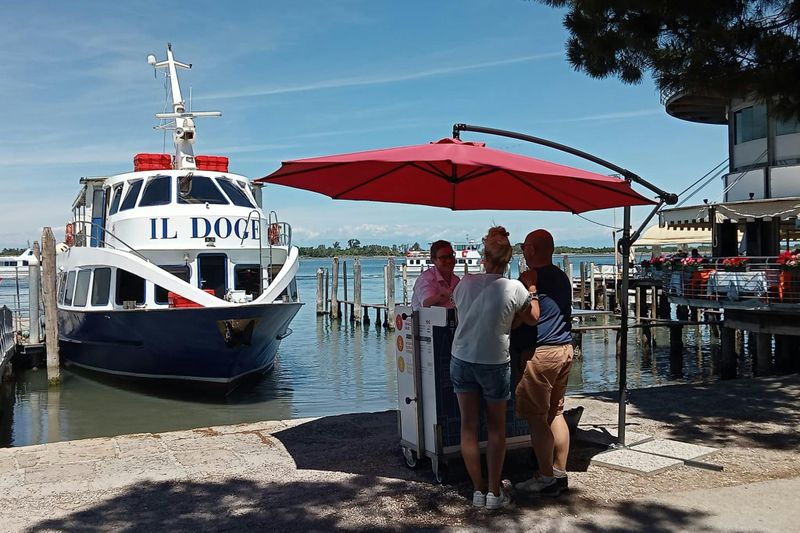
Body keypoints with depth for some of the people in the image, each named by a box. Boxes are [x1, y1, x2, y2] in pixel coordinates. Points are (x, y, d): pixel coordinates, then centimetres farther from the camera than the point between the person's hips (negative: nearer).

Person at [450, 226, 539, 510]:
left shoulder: (465, 283, -4)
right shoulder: (514, 288, -13)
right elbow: (533, 317, 2)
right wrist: (531, 289, 15)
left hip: (461, 360, 3)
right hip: (494, 364, -2)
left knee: (469, 426, 9)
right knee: (496, 429, 11)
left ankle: (479, 489, 16)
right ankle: (494, 492, 13)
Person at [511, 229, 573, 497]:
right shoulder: (562, 277, 13)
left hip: (540, 352, -9)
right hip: (564, 348, 9)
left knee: (536, 417, -1)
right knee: (555, 413, 14)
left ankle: (546, 478, 4)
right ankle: (560, 473, 20)